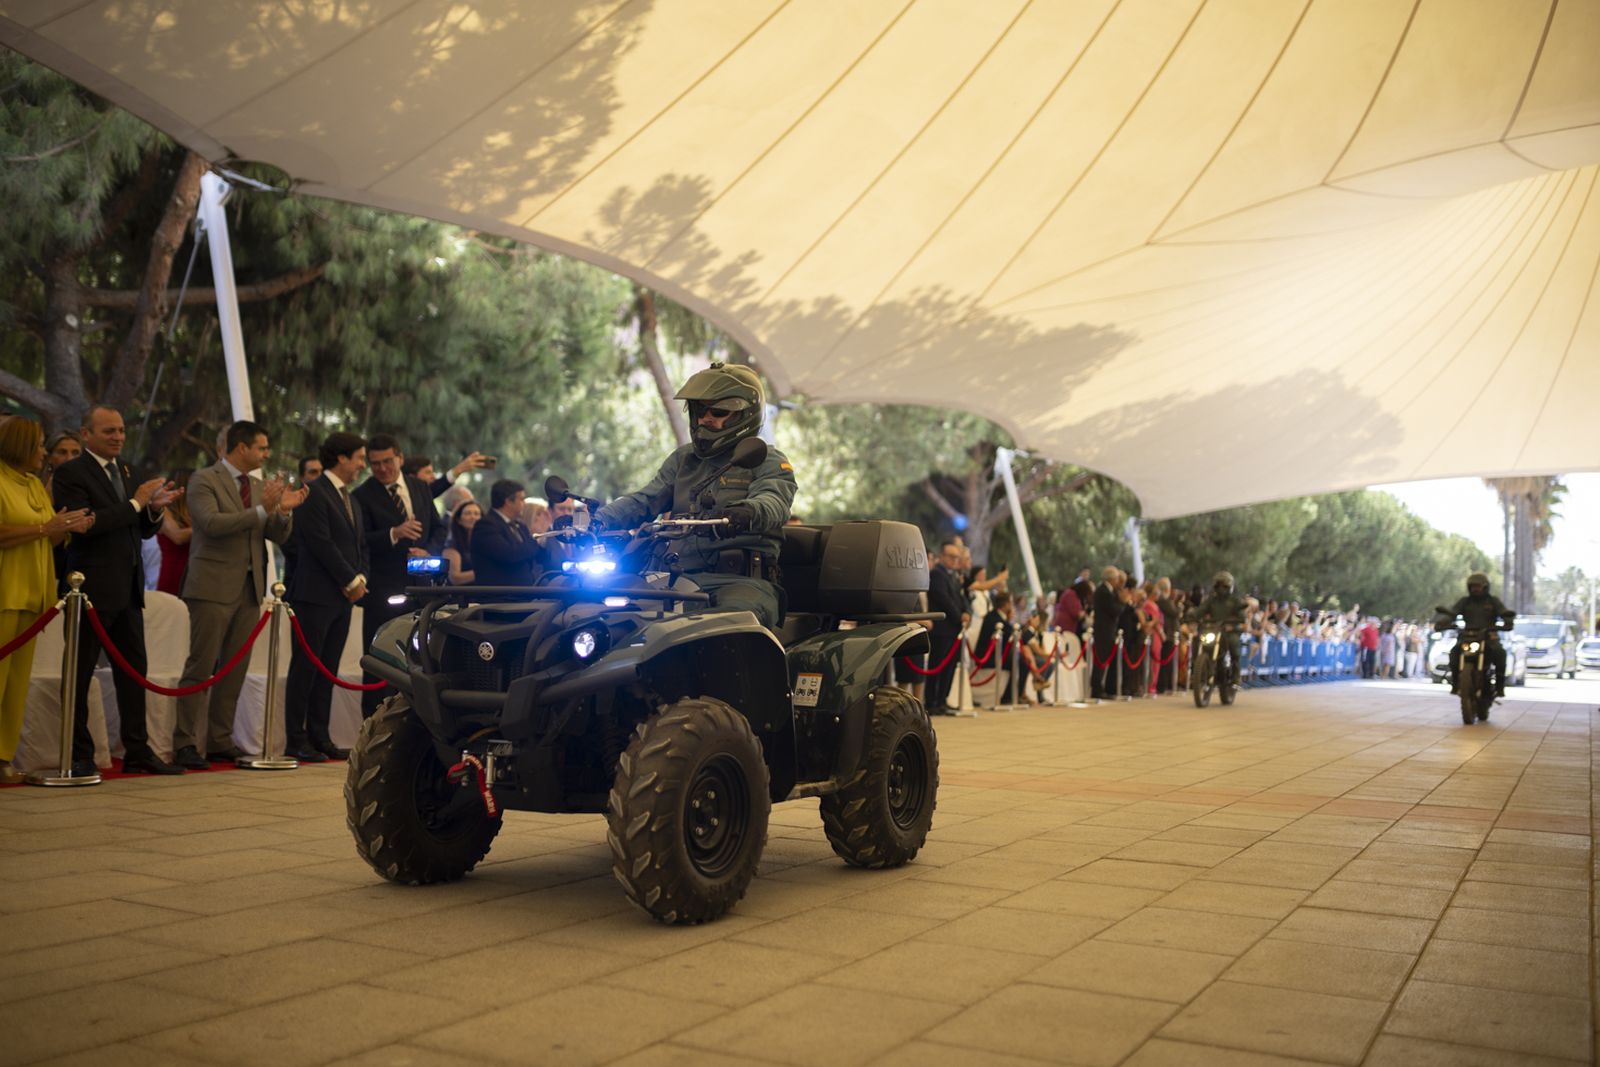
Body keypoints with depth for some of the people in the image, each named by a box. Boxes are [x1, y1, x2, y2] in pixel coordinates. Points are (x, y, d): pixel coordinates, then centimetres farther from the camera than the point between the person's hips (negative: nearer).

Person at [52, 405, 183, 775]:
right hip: (91, 590, -7)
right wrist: (135, 503, -19)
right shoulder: (71, 473, -7)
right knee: (80, 674, 2)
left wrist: (155, 508, -4)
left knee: (134, 670, 8)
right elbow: (81, 525, -20)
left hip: (127, 590, 7)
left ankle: (137, 751, 14)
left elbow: (142, 530, 17)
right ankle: (79, 755, 10)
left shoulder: (126, 471, 15)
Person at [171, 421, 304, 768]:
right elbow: (211, 523, -20)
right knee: (201, 668, -5)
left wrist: (284, 510, -7)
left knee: (234, 670, 9)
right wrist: (262, 509, -23)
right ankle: (186, 744, -1)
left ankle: (220, 742, 16)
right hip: (214, 588, -7)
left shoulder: (259, 485, 15)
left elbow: (278, 536, 13)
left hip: (249, 589, 7)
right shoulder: (204, 480, -4)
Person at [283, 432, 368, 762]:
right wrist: (351, 581, -11)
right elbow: (321, 544, -16)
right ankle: (295, 740, 2)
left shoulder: (351, 498, 19)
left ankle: (319, 737, 14)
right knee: (305, 667, -3)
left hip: (343, 597, 8)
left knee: (328, 670, 9)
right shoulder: (314, 493, -10)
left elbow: (361, 545, 21)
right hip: (316, 595, -8)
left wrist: (361, 578, 4)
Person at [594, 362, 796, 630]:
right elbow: (644, 500, 18)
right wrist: (598, 520, -3)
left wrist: (747, 512, -38)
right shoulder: (683, 458, 27)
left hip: (741, 580, -5)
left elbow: (774, 501, -12)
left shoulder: (768, 461, 9)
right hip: (681, 578, 5)